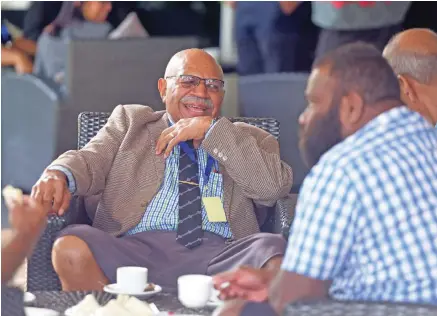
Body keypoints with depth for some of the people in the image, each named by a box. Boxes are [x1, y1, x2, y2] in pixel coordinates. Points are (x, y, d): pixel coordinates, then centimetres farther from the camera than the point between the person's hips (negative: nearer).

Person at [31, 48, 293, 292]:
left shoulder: (246, 139, 25)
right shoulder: (131, 122, 26)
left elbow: (276, 186, 6)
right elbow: (92, 161, 9)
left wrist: (212, 131, 4)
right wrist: (59, 174, -16)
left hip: (217, 253, 0)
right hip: (136, 246, 1)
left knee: (276, 252, -32)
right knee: (70, 248, -30)